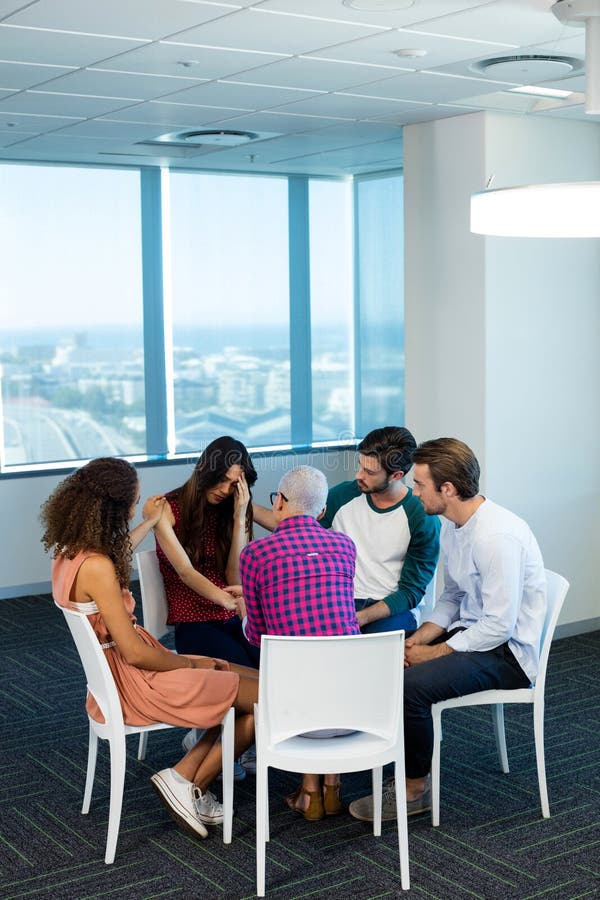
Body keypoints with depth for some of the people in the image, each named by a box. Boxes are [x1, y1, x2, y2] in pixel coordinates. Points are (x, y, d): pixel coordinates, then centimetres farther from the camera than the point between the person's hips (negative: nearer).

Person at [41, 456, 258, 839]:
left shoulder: (70, 549, 4)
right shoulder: (96, 567, -25)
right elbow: (135, 653, -22)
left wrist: (152, 522, 43)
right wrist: (191, 664, -6)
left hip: (118, 671, 10)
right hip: (134, 682, -10)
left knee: (253, 682, 7)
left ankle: (187, 780, 3)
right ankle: (187, 783, 1)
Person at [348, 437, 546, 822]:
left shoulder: (497, 536, -26)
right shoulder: (453, 526, 5)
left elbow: (499, 625, -25)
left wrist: (435, 652, -17)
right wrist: (421, 637, 0)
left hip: (508, 651, -10)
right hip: (472, 631, 10)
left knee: (410, 684, -26)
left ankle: (415, 787, -5)